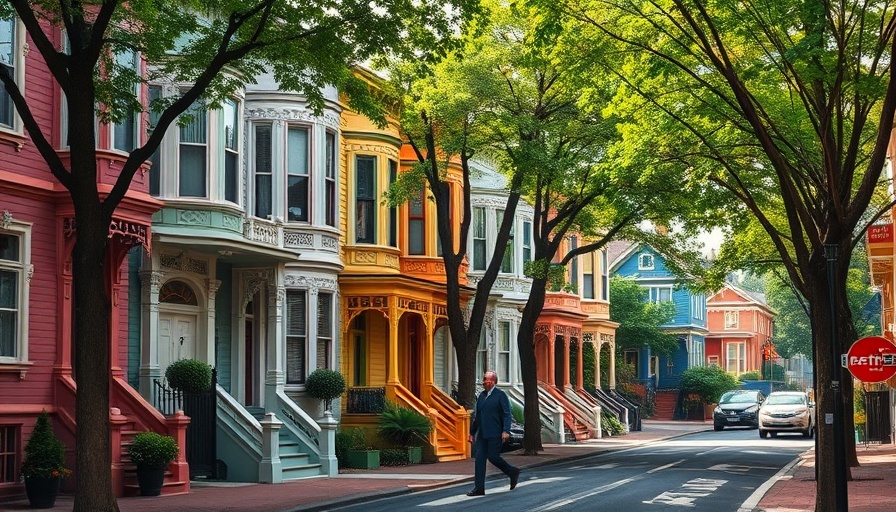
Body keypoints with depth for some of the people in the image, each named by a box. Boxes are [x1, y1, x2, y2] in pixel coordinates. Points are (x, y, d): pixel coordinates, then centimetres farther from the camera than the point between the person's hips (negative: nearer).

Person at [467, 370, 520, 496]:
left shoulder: (500, 395, -6)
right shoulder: (482, 395, 14)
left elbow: (507, 414, -11)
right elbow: (477, 416, 20)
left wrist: (506, 431, -22)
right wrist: (472, 432, 19)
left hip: (495, 434, -7)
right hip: (482, 434, 7)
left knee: (493, 456, -8)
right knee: (479, 458, 0)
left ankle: (513, 472, 17)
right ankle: (479, 488, 1)